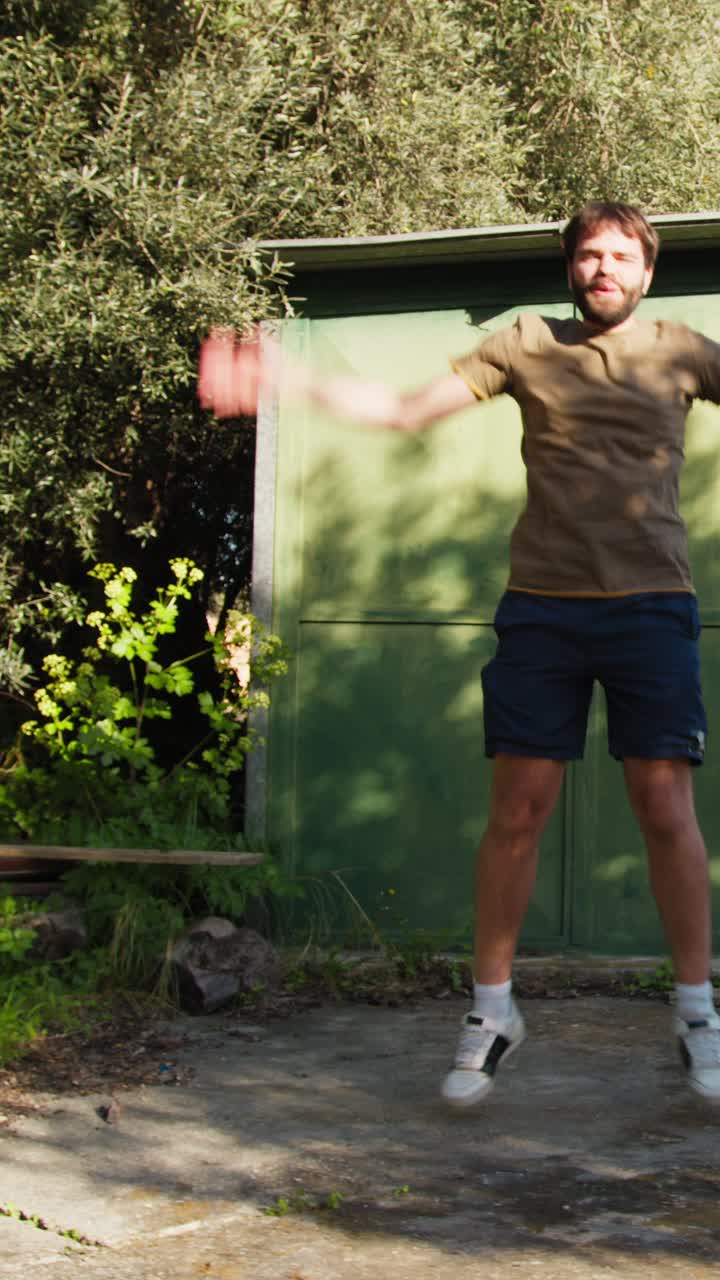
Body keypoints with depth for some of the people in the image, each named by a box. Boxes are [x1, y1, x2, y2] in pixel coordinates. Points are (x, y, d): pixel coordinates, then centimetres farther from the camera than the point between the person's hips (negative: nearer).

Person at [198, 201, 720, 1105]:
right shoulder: (526, 345, 10)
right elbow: (406, 410, 10)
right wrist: (287, 380, 2)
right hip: (541, 607, 1)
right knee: (517, 811, 0)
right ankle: (491, 1011, 13)